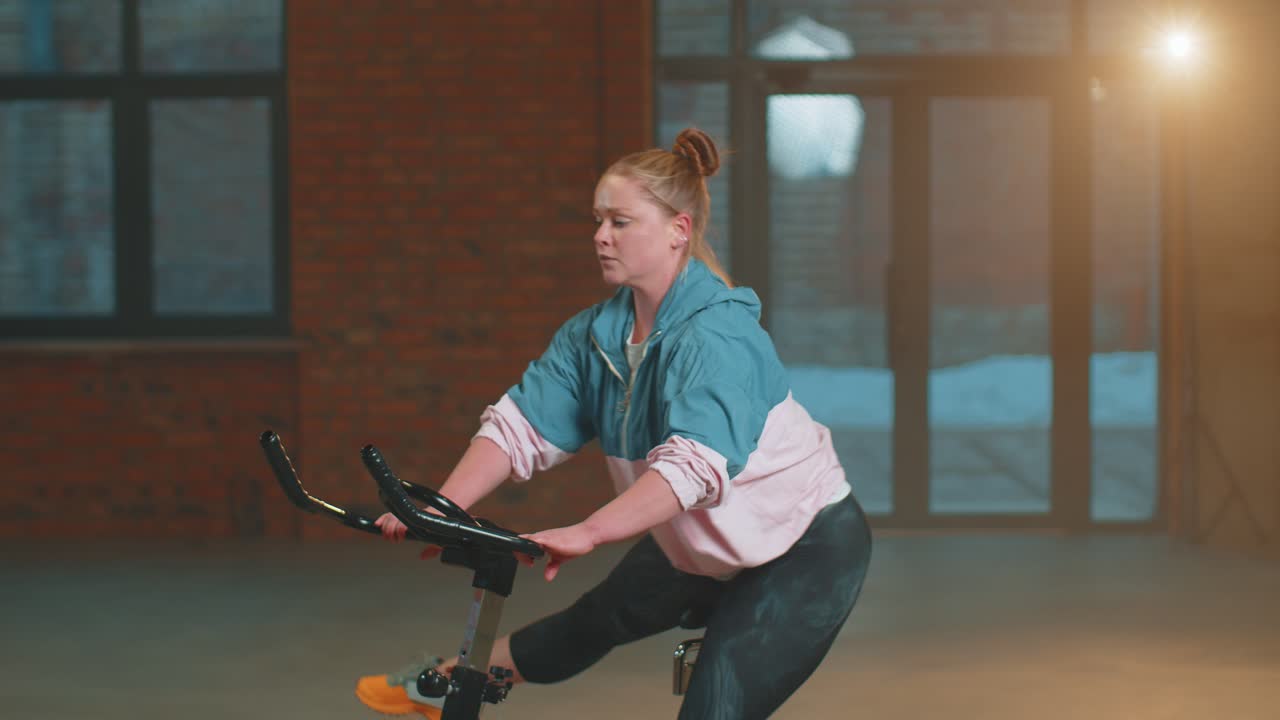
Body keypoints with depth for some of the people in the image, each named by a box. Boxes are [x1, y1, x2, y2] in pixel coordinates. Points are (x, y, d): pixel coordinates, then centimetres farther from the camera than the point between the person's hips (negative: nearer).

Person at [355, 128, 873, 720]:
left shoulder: (717, 335, -30)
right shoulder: (596, 333, -7)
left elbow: (697, 464, -43)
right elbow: (520, 426, -13)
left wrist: (586, 533, -53)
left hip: (804, 544, -7)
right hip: (697, 543, 7)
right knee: (595, 620, 22)